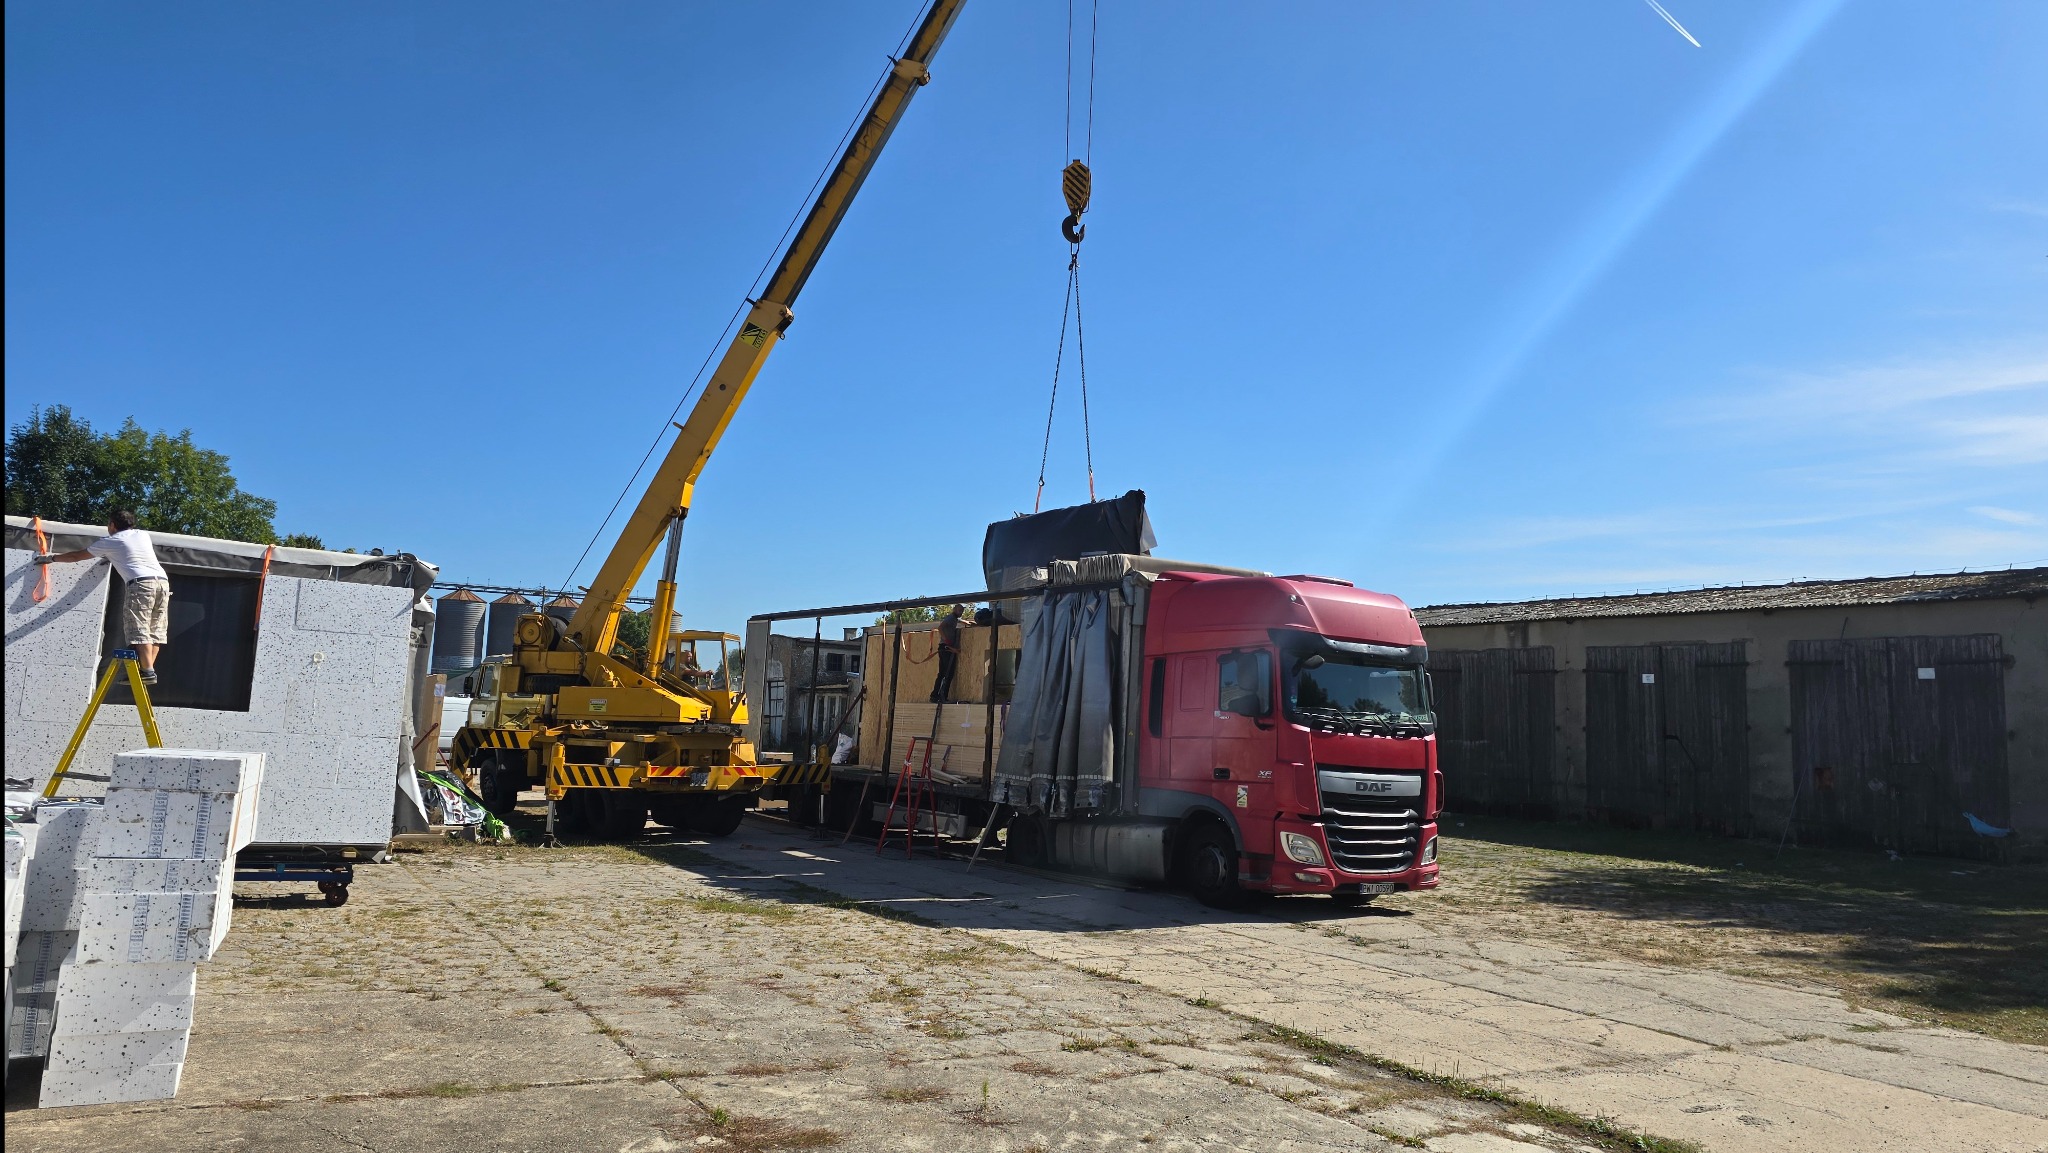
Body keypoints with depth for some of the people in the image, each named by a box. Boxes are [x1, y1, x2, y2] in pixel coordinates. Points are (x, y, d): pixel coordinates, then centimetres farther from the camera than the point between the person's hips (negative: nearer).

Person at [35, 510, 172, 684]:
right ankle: (149, 669, -2)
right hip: (163, 581, 6)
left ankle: (148, 671, -18)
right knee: (156, 629, 5)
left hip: (142, 583, -6)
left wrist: (51, 558, 38)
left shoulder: (110, 541, 12)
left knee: (139, 629, -9)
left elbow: (77, 555, 23)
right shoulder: (143, 534, 26)